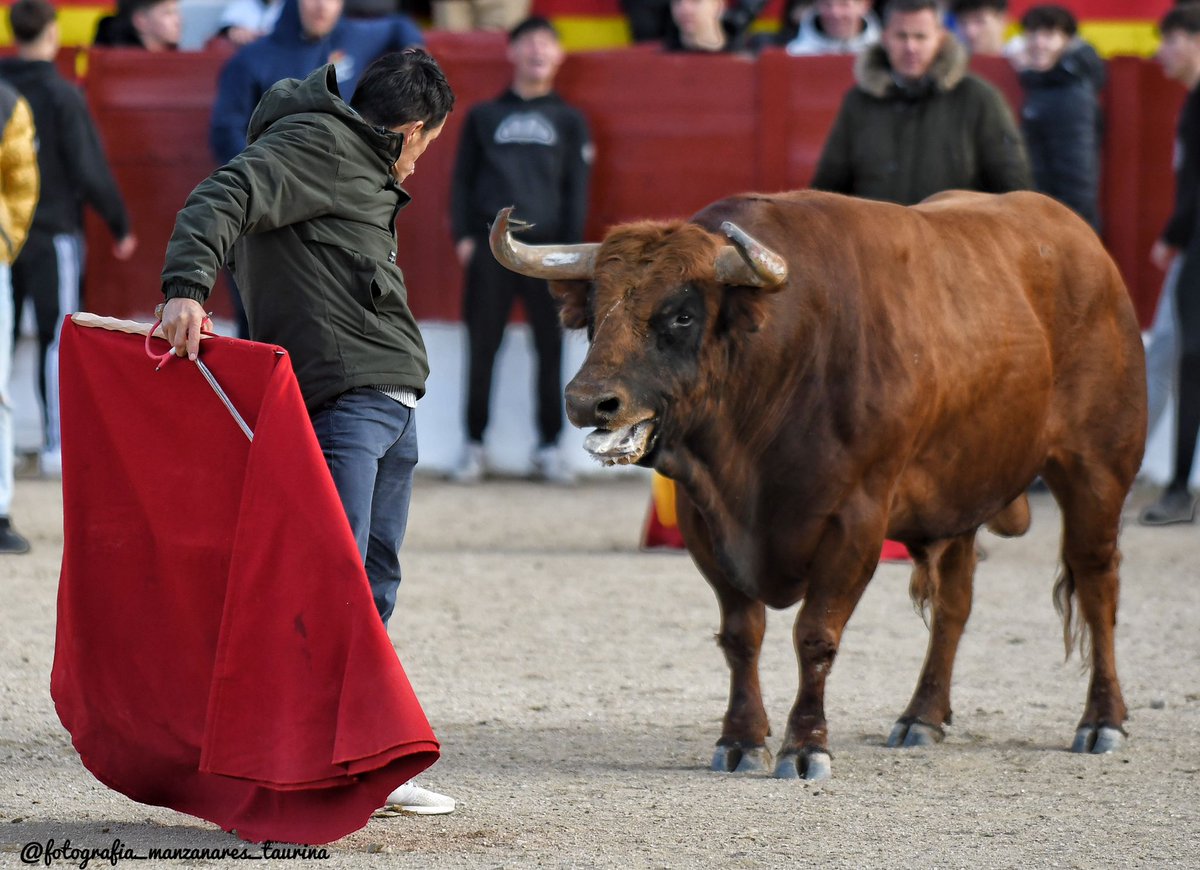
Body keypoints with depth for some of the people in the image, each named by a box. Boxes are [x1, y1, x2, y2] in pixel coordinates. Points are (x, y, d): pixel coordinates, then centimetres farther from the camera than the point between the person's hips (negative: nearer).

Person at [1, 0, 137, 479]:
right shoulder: (62, 96, -11)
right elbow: (90, 170, -12)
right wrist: (120, 225, -1)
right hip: (52, 233, -4)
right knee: (57, 339, 0)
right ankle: (56, 447, -2)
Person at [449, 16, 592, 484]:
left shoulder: (569, 121, 14)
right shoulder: (483, 116, 14)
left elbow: (578, 189, 8)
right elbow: (462, 179, 11)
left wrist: (572, 247, -2)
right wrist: (462, 235, -1)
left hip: (548, 248, 0)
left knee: (551, 348, -1)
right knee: (482, 348, 0)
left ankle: (548, 445, 5)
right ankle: (475, 445, 6)